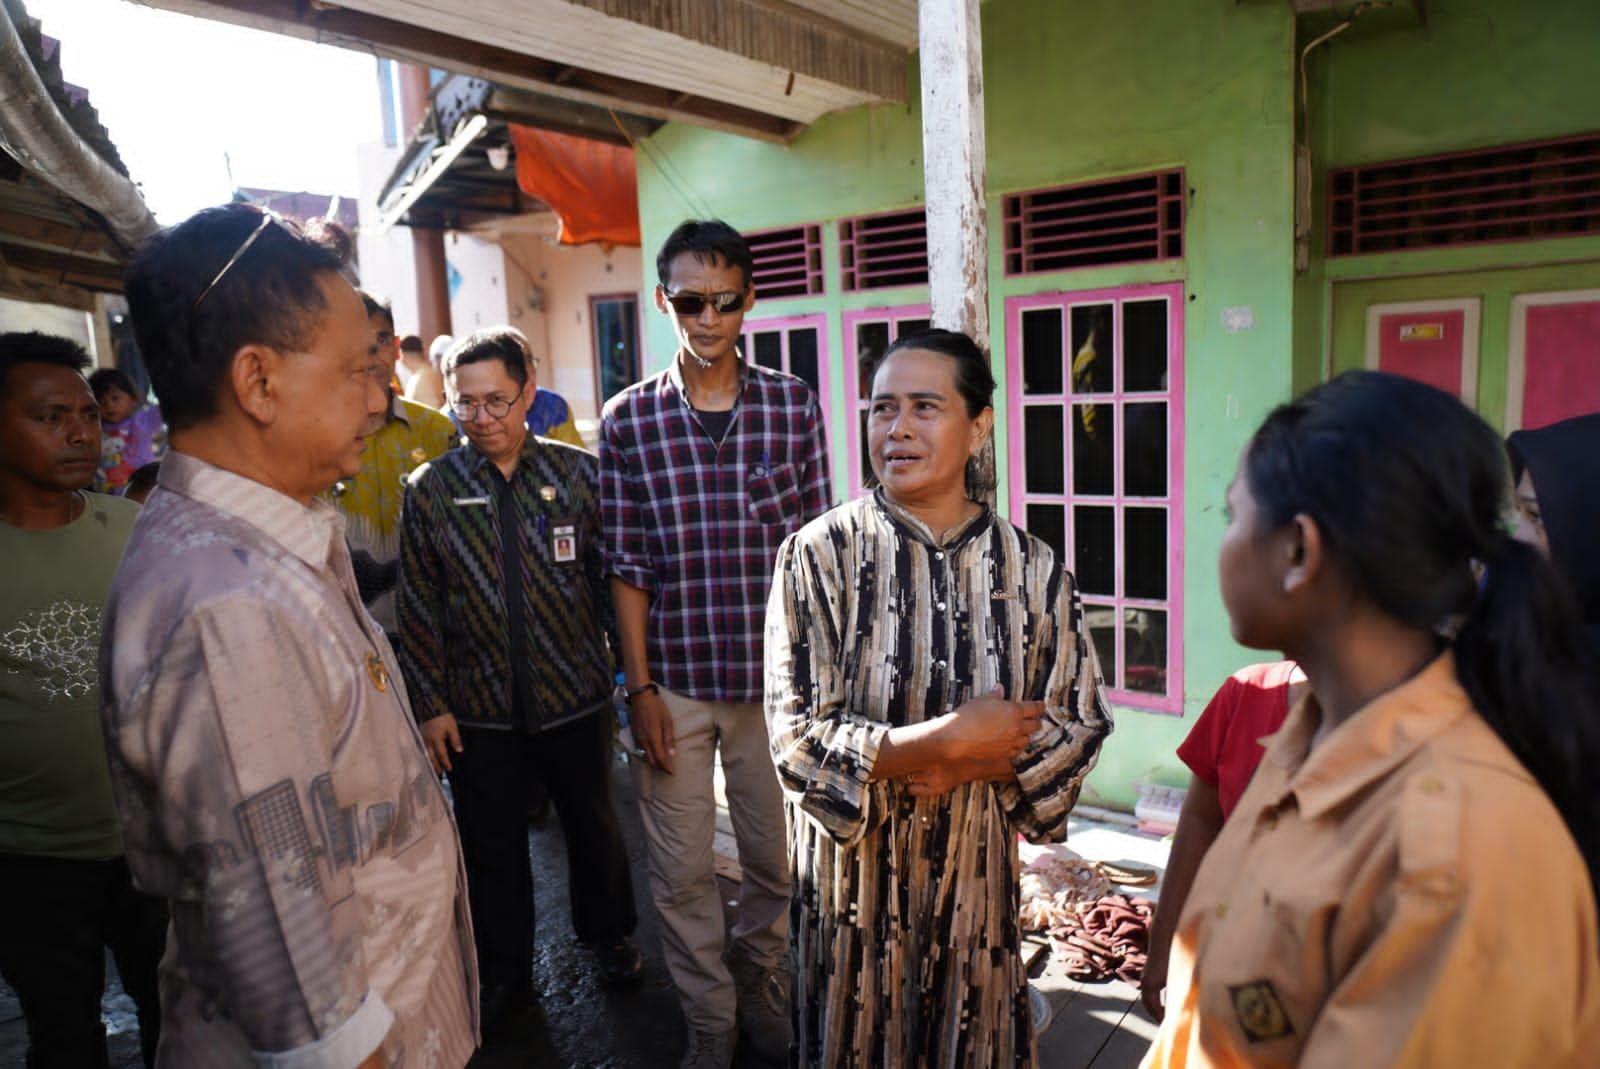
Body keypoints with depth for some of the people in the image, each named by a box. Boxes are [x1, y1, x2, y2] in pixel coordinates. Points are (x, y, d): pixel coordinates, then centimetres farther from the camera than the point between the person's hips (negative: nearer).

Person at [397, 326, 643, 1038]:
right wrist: (430, 704, -3)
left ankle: (607, 933, 45)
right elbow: (419, 607, -1)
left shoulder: (578, 474, -4)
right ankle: (505, 974, 37)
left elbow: (613, 580, 0)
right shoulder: (431, 489, -3)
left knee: (593, 825, 18)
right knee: (491, 846, 14)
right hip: (478, 711, 0)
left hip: (577, 697, 0)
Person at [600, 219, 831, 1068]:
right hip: (674, 680, 0)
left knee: (776, 854, 15)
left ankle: (754, 977, 44)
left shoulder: (793, 406, -2)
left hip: (775, 677, 1)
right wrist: (640, 686, -4)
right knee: (681, 869, 11)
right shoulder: (627, 419, -3)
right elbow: (626, 566, -1)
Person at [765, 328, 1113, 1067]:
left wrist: (964, 767, -18)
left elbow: (1080, 727, -2)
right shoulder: (820, 555, -13)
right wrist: (955, 736, -20)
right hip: (853, 874, -1)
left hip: (976, 873, 2)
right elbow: (798, 739, -16)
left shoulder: (1031, 569, -6)